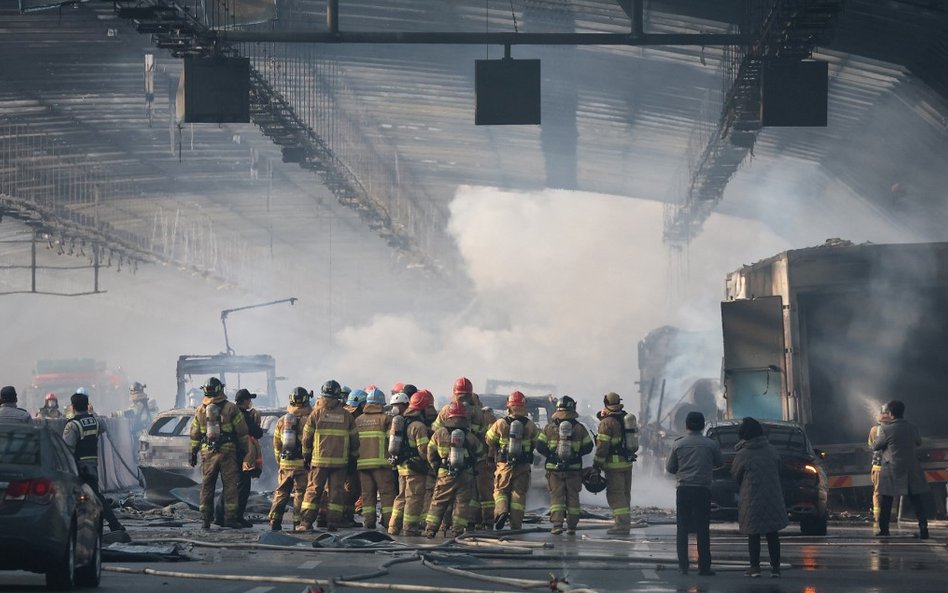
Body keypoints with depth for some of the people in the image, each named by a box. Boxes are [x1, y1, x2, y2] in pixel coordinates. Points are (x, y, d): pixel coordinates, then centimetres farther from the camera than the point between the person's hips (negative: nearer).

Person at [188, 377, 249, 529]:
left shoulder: (200, 411, 6)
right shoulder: (231, 408, -4)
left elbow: (194, 435, 10)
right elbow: (242, 432, -3)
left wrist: (193, 453, 17)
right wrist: (245, 449, 5)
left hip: (207, 453, 3)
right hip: (228, 452, -3)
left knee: (207, 486, 9)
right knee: (230, 485, 0)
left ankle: (206, 518, 8)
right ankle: (230, 518, -5)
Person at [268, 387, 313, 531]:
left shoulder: (282, 420, 7)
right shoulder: (308, 420, -9)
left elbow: (276, 444, 14)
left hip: (285, 463, 4)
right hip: (302, 463, -4)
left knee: (281, 492, 11)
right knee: (300, 493, 1)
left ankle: (274, 521, 7)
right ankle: (298, 522, -1)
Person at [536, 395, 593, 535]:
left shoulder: (549, 428, -2)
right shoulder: (579, 428, -1)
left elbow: (540, 446, -3)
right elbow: (588, 447, 3)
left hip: (554, 467, 0)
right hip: (574, 469, 0)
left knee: (556, 496, 4)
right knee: (572, 497, 9)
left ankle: (557, 524, -9)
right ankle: (572, 526, 10)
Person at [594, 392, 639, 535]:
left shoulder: (607, 422, -13)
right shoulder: (628, 418, 10)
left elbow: (602, 446, -15)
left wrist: (597, 464, -10)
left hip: (614, 464, -8)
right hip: (628, 462, 8)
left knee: (615, 494, -6)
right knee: (625, 494, 14)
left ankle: (621, 525, -11)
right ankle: (625, 523, 18)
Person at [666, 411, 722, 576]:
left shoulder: (679, 444, 0)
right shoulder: (710, 444, -4)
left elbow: (670, 468, 5)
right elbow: (720, 463, 11)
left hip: (683, 489, 1)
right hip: (702, 490, -1)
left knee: (682, 528, 7)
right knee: (702, 530, 2)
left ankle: (683, 566, 5)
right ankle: (704, 567, 0)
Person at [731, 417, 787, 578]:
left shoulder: (742, 455, -11)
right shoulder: (772, 450, 2)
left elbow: (735, 475, 2)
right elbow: (779, 472, 12)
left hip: (752, 500, -3)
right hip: (773, 498, 3)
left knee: (753, 535, 6)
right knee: (772, 534, 9)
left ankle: (755, 566, 4)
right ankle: (775, 567, 8)